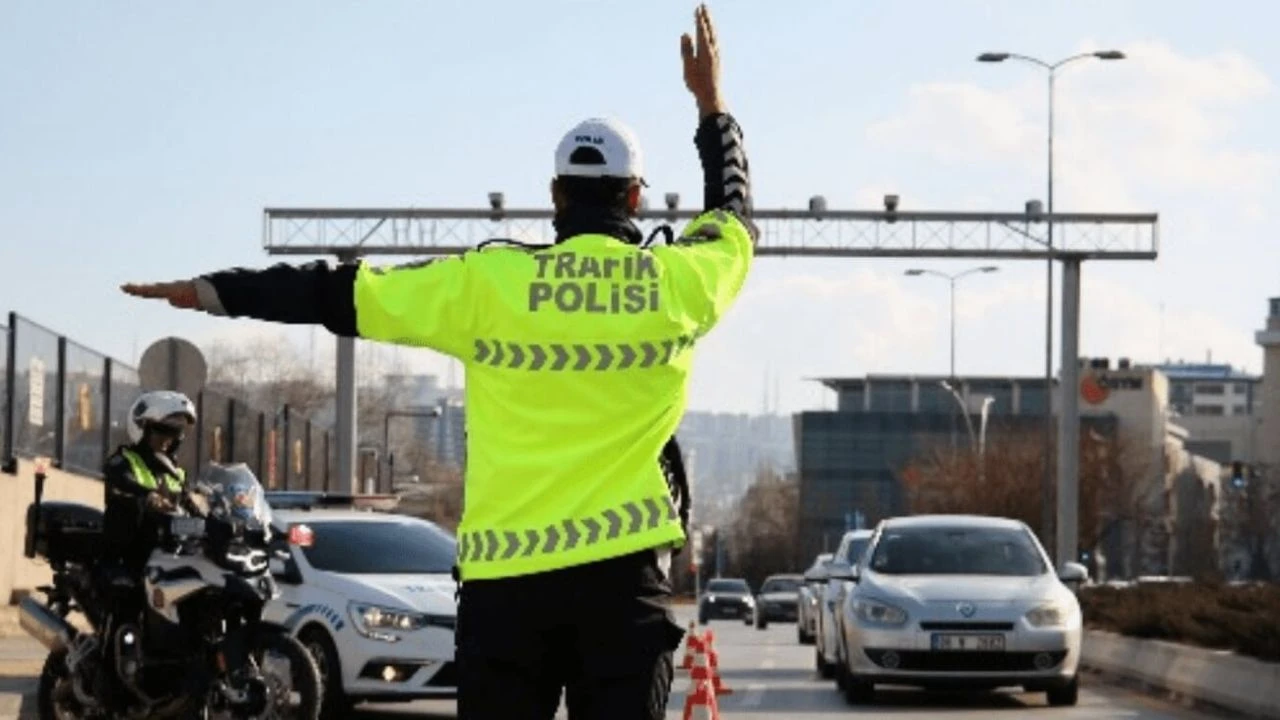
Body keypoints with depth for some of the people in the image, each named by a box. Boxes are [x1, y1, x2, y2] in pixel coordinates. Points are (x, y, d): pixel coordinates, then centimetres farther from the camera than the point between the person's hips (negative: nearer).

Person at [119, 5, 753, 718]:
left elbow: (346, 292, 5)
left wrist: (213, 291, 15)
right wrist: (713, 108, 38)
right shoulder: (680, 284, 3)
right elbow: (735, 219, 25)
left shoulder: (489, 284, -1)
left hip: (506, 570, 0)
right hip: (623, 569, 0)